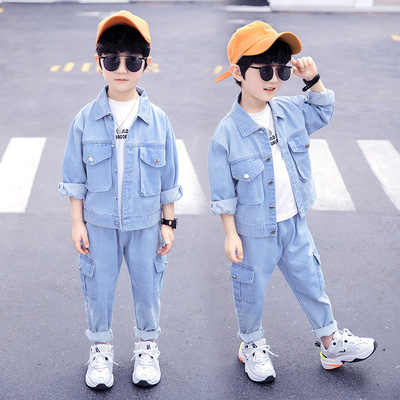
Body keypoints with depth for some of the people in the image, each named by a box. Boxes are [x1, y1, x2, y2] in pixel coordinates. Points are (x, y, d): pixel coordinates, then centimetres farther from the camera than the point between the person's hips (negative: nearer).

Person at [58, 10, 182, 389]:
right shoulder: (85, 119, -7)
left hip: (145, 223, 0)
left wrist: (168, 223, 2)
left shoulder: (157, 120, -6)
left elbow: (169, 179, 1)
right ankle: (101, 349, 35)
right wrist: (77, 222, -1)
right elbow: (75, 177, 0)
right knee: (98, 288, 12)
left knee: (147, 287, 13)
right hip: (99, 223, 0)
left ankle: (147, 346, 37)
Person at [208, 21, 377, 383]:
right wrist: (231, 234, -10)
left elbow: (323, 112, 18)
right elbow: (223, 193, -13)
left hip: (294, 224, 5)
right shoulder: (227, 133, -19)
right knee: (252, 292, 15)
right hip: (254, 232, -5)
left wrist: (313, 79, 1)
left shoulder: (290, 111, -4)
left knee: (311, 284, 18)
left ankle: (331, 342, 37)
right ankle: (252, 345, 40)